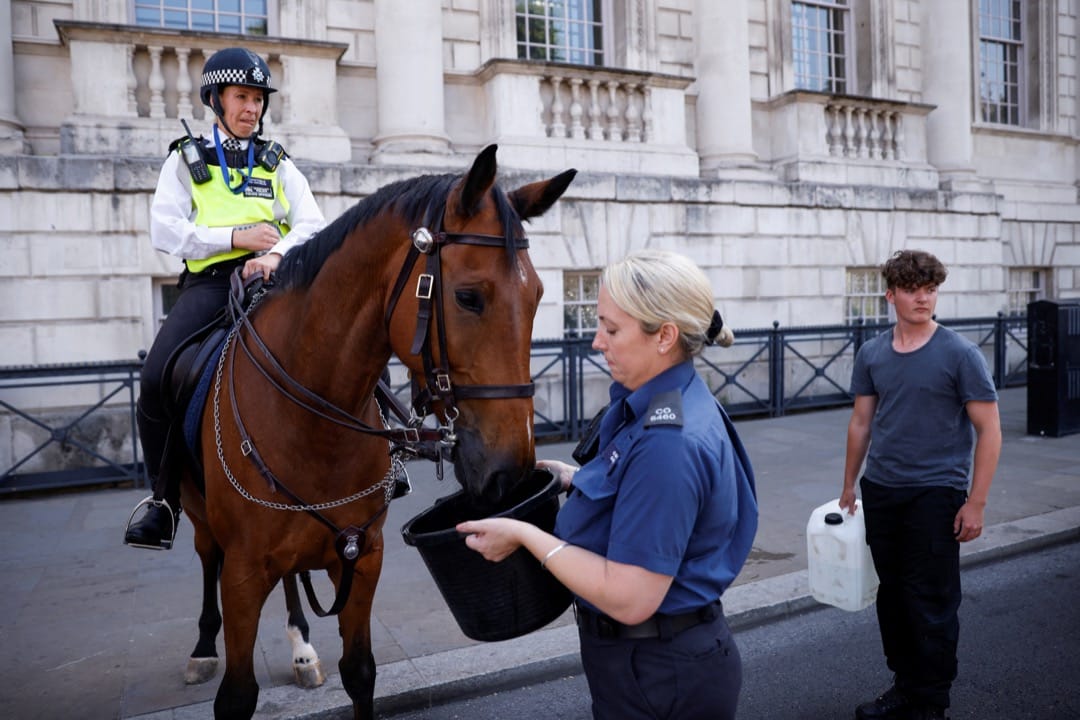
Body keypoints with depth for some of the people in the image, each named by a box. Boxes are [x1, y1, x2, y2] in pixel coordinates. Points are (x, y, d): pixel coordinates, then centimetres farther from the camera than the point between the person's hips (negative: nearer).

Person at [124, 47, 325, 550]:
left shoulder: (279, 164, 22)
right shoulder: (185, 160, 19)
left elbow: (312, 225, 6)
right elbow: (165, 230, 5)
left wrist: (278, 253, -17)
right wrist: (235, 236, -10)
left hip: (271, 279, 1)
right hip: (209, 282, 0)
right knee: (157, 378, -22)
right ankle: (165, 499, -3)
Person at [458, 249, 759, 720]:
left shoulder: (668, 443, -31)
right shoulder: (676, 402, 1)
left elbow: (629, 599, -29)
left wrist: (524, 535, -21)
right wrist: (579, 480, 6)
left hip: (658, 676, -9)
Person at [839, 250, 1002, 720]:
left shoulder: (959, 354, -8)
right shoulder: (871, 354, 5)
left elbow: (988, 430, -7)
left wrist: (976, 503, -11)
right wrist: (849, 487, 14)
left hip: (936, 493, -4)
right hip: (880, 492, 5)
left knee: (931, 602, 2)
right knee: (892, 594, 14)